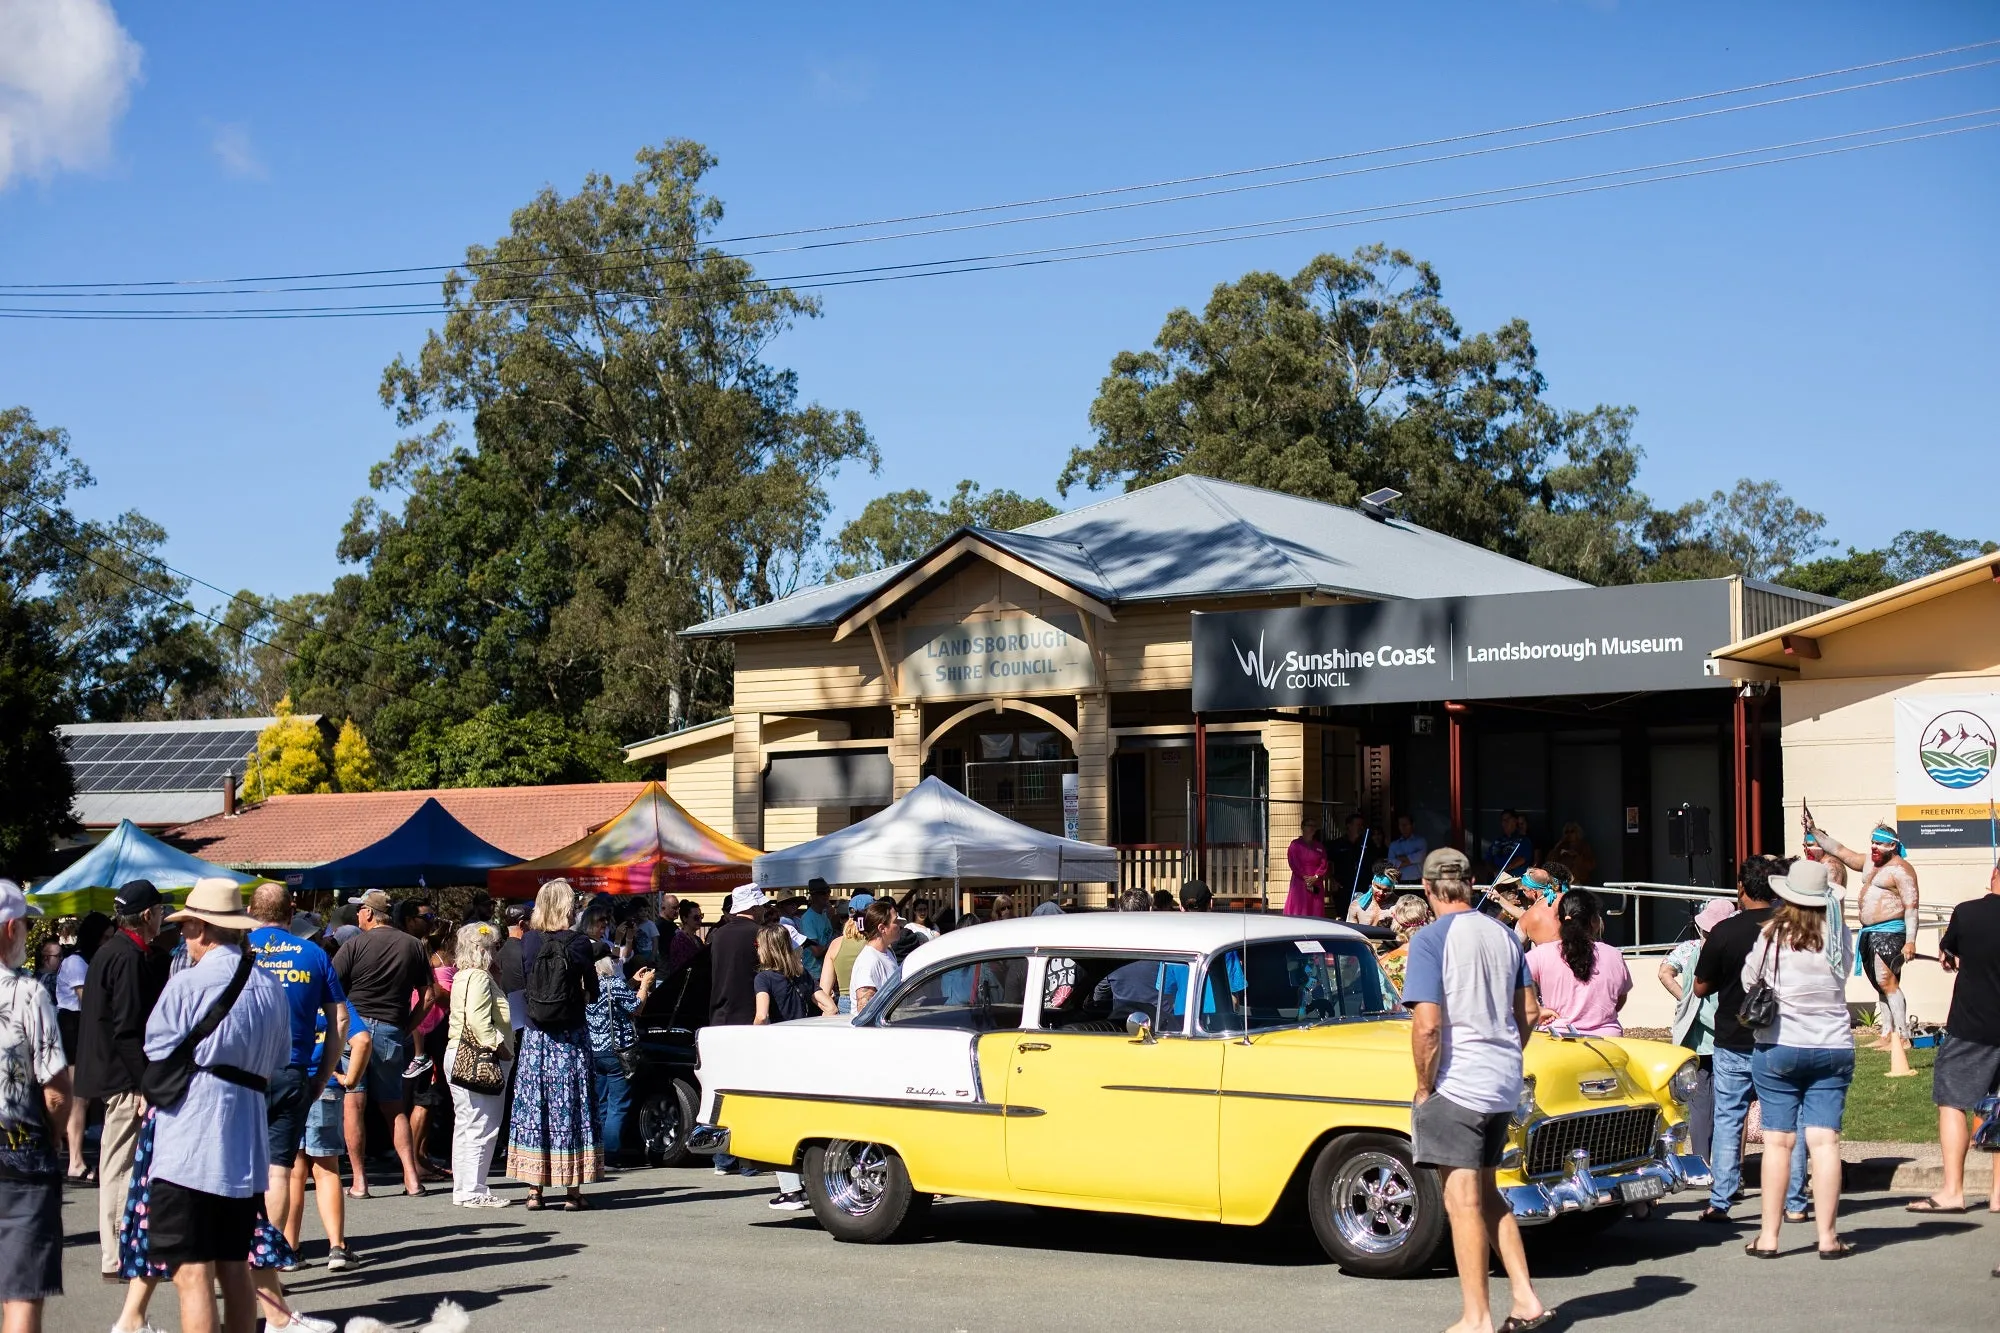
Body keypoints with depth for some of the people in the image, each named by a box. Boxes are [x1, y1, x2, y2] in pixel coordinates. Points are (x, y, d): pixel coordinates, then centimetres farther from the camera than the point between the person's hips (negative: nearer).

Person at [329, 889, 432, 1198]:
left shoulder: (355, 944, -5)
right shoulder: (413, 946, 6)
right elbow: (428, 995, 8)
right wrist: (409, 1025, 15)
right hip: (393, 1031, 4)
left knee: (352, 1105, 2)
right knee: (394, 1107, 12)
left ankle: (359, 1181, 0)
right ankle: (412, 1177, 4)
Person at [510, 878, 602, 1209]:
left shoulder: (527, 941, -3)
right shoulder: (578, 943, -8)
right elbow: (592, 993, 0)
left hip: (535, 1036, 2)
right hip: (571, 1037, -2)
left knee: (533, 1105, 7)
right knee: (571, 1106, 5)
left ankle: (534, 1189, 8)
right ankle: (572, 1191, 6)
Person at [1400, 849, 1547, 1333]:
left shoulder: (1431, 940, -13)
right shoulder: (1504, 935, 8)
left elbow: (1427, 1025, -19)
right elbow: (1528, 1012, 14)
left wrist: (1424, 1088, -8)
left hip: (1457, 1085, -7)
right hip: (1505, 1084, 7)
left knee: (1463, 1202, -1)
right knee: (1487, 1195, 19)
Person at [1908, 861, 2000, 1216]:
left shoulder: (1966, 912, -10)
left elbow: (1947, 954, 8)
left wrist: (1952, 959, 31)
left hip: (1969, 1027, -3)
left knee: (1952, 1103, 2)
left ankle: (1952, 1190, -6)